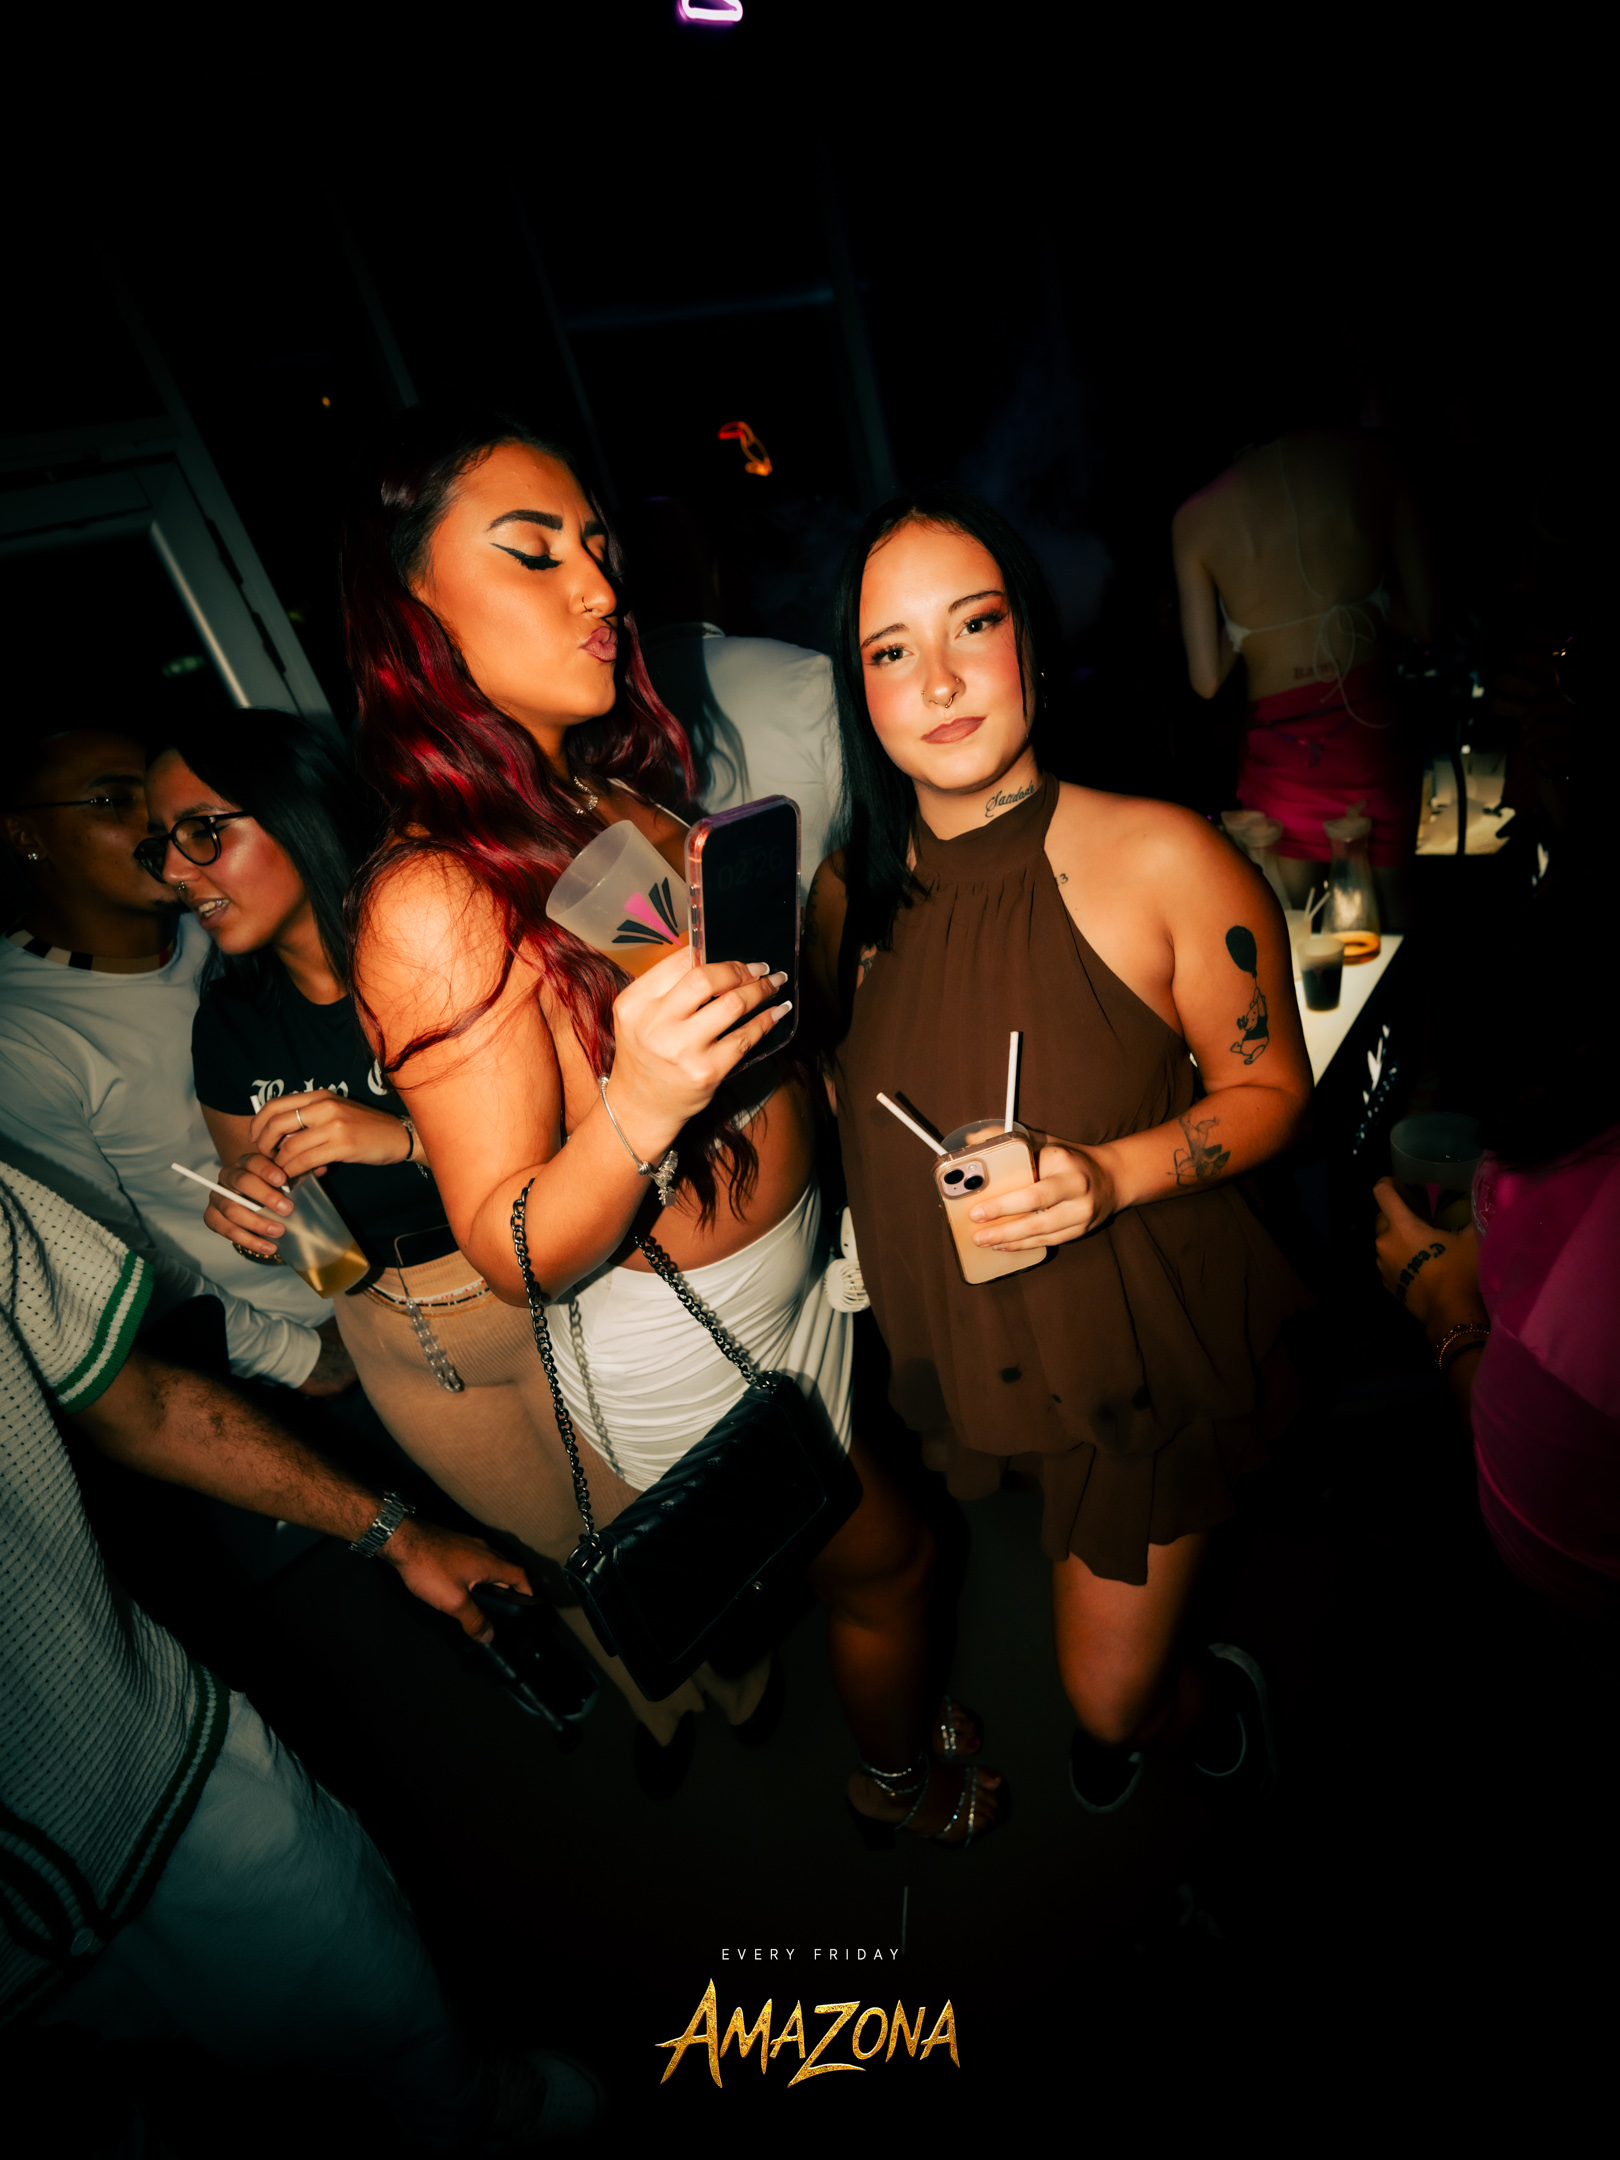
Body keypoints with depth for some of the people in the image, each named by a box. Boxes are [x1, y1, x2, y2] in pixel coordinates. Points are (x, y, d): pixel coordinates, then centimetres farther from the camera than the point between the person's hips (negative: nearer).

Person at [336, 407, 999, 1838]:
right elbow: (512, 1254, -26)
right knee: (885, 1556, 19)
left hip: (800, 1255, 6)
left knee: (840, 1542, 29)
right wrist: (636, 1112, -41)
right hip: (682, 1342, -6)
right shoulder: (434, 902, -27)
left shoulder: (626, 796, -4)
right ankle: (905, 1779, 54)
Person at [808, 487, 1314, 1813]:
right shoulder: (851, 895, -8)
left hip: (1148, 1340, -4)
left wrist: (1111, 1174, -27)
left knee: (1113, 1691, 11)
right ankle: (1129, 1707, 67)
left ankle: (1209, 1700, 49)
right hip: (966, 1347, 4)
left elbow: (1270, 1084, -11)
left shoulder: (1161, 859, -20)